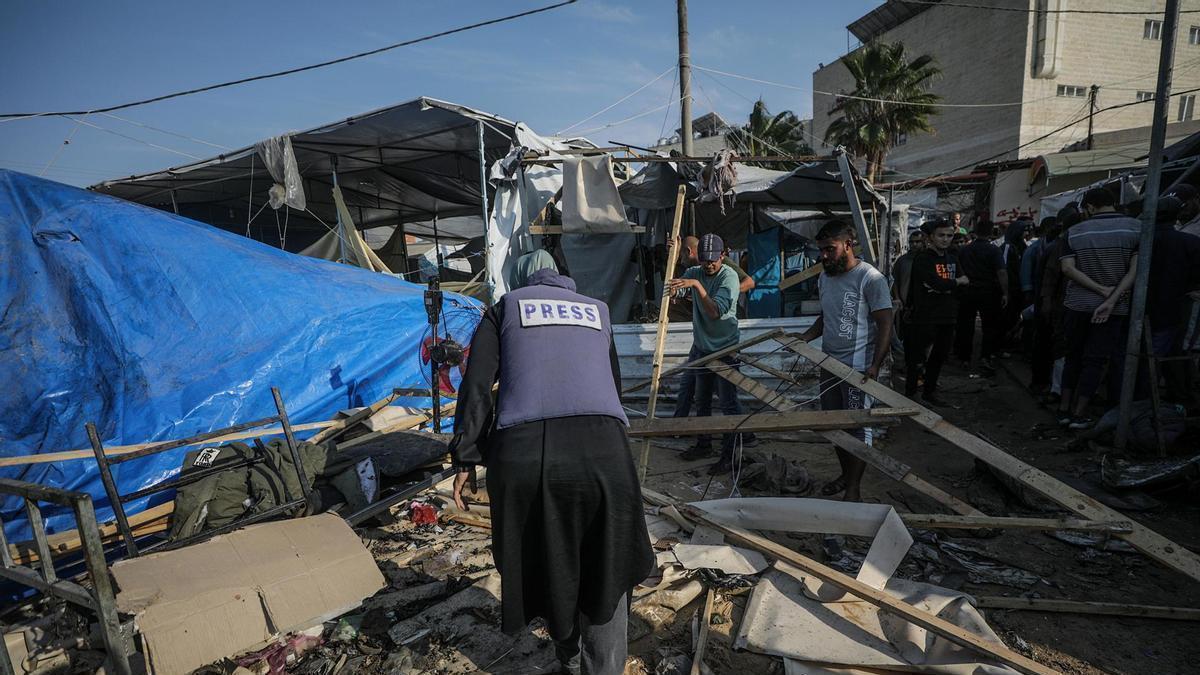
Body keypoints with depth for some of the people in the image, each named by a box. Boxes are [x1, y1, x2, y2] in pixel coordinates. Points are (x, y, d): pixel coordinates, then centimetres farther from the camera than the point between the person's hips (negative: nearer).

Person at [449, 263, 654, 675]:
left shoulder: (507, 305, 21)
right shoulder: (598, 311, 27)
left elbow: (475, 386, 8)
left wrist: (465, 460, 11)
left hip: (524, 453, 0)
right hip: (602, 449, 1)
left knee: (545, 566, 22)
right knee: (606, 572, 17)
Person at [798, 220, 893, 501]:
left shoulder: (871, 278, -11)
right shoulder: (824, 278, 12)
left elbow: (885, 325, -13)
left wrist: (875, 366, -21)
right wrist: (805, 337, 4)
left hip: (858, 369, -7)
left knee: (857, 428, 2)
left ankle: (854, 488, 14)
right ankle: (846, 475, 33)